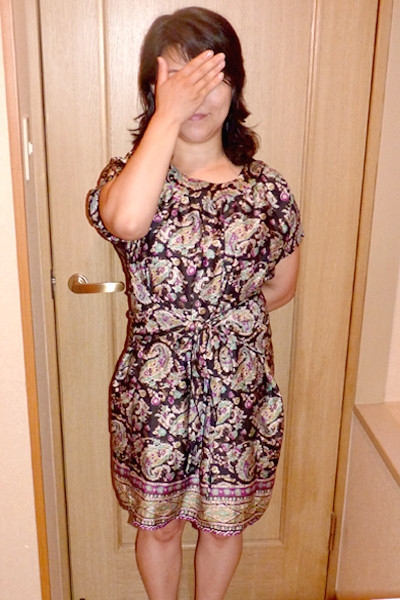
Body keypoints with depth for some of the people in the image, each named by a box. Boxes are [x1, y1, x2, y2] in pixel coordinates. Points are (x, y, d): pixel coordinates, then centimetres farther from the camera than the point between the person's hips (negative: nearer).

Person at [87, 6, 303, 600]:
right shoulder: (128, 174, -9)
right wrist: (168, 114, -26)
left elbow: (282, 286, 5)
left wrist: (203, 317, -2)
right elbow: (126, 221, -34)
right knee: (158, 524, 20)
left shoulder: (266, 186, -4)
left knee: (224, 523, 22)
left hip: (241, 390, 2)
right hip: (155, 391, -1)